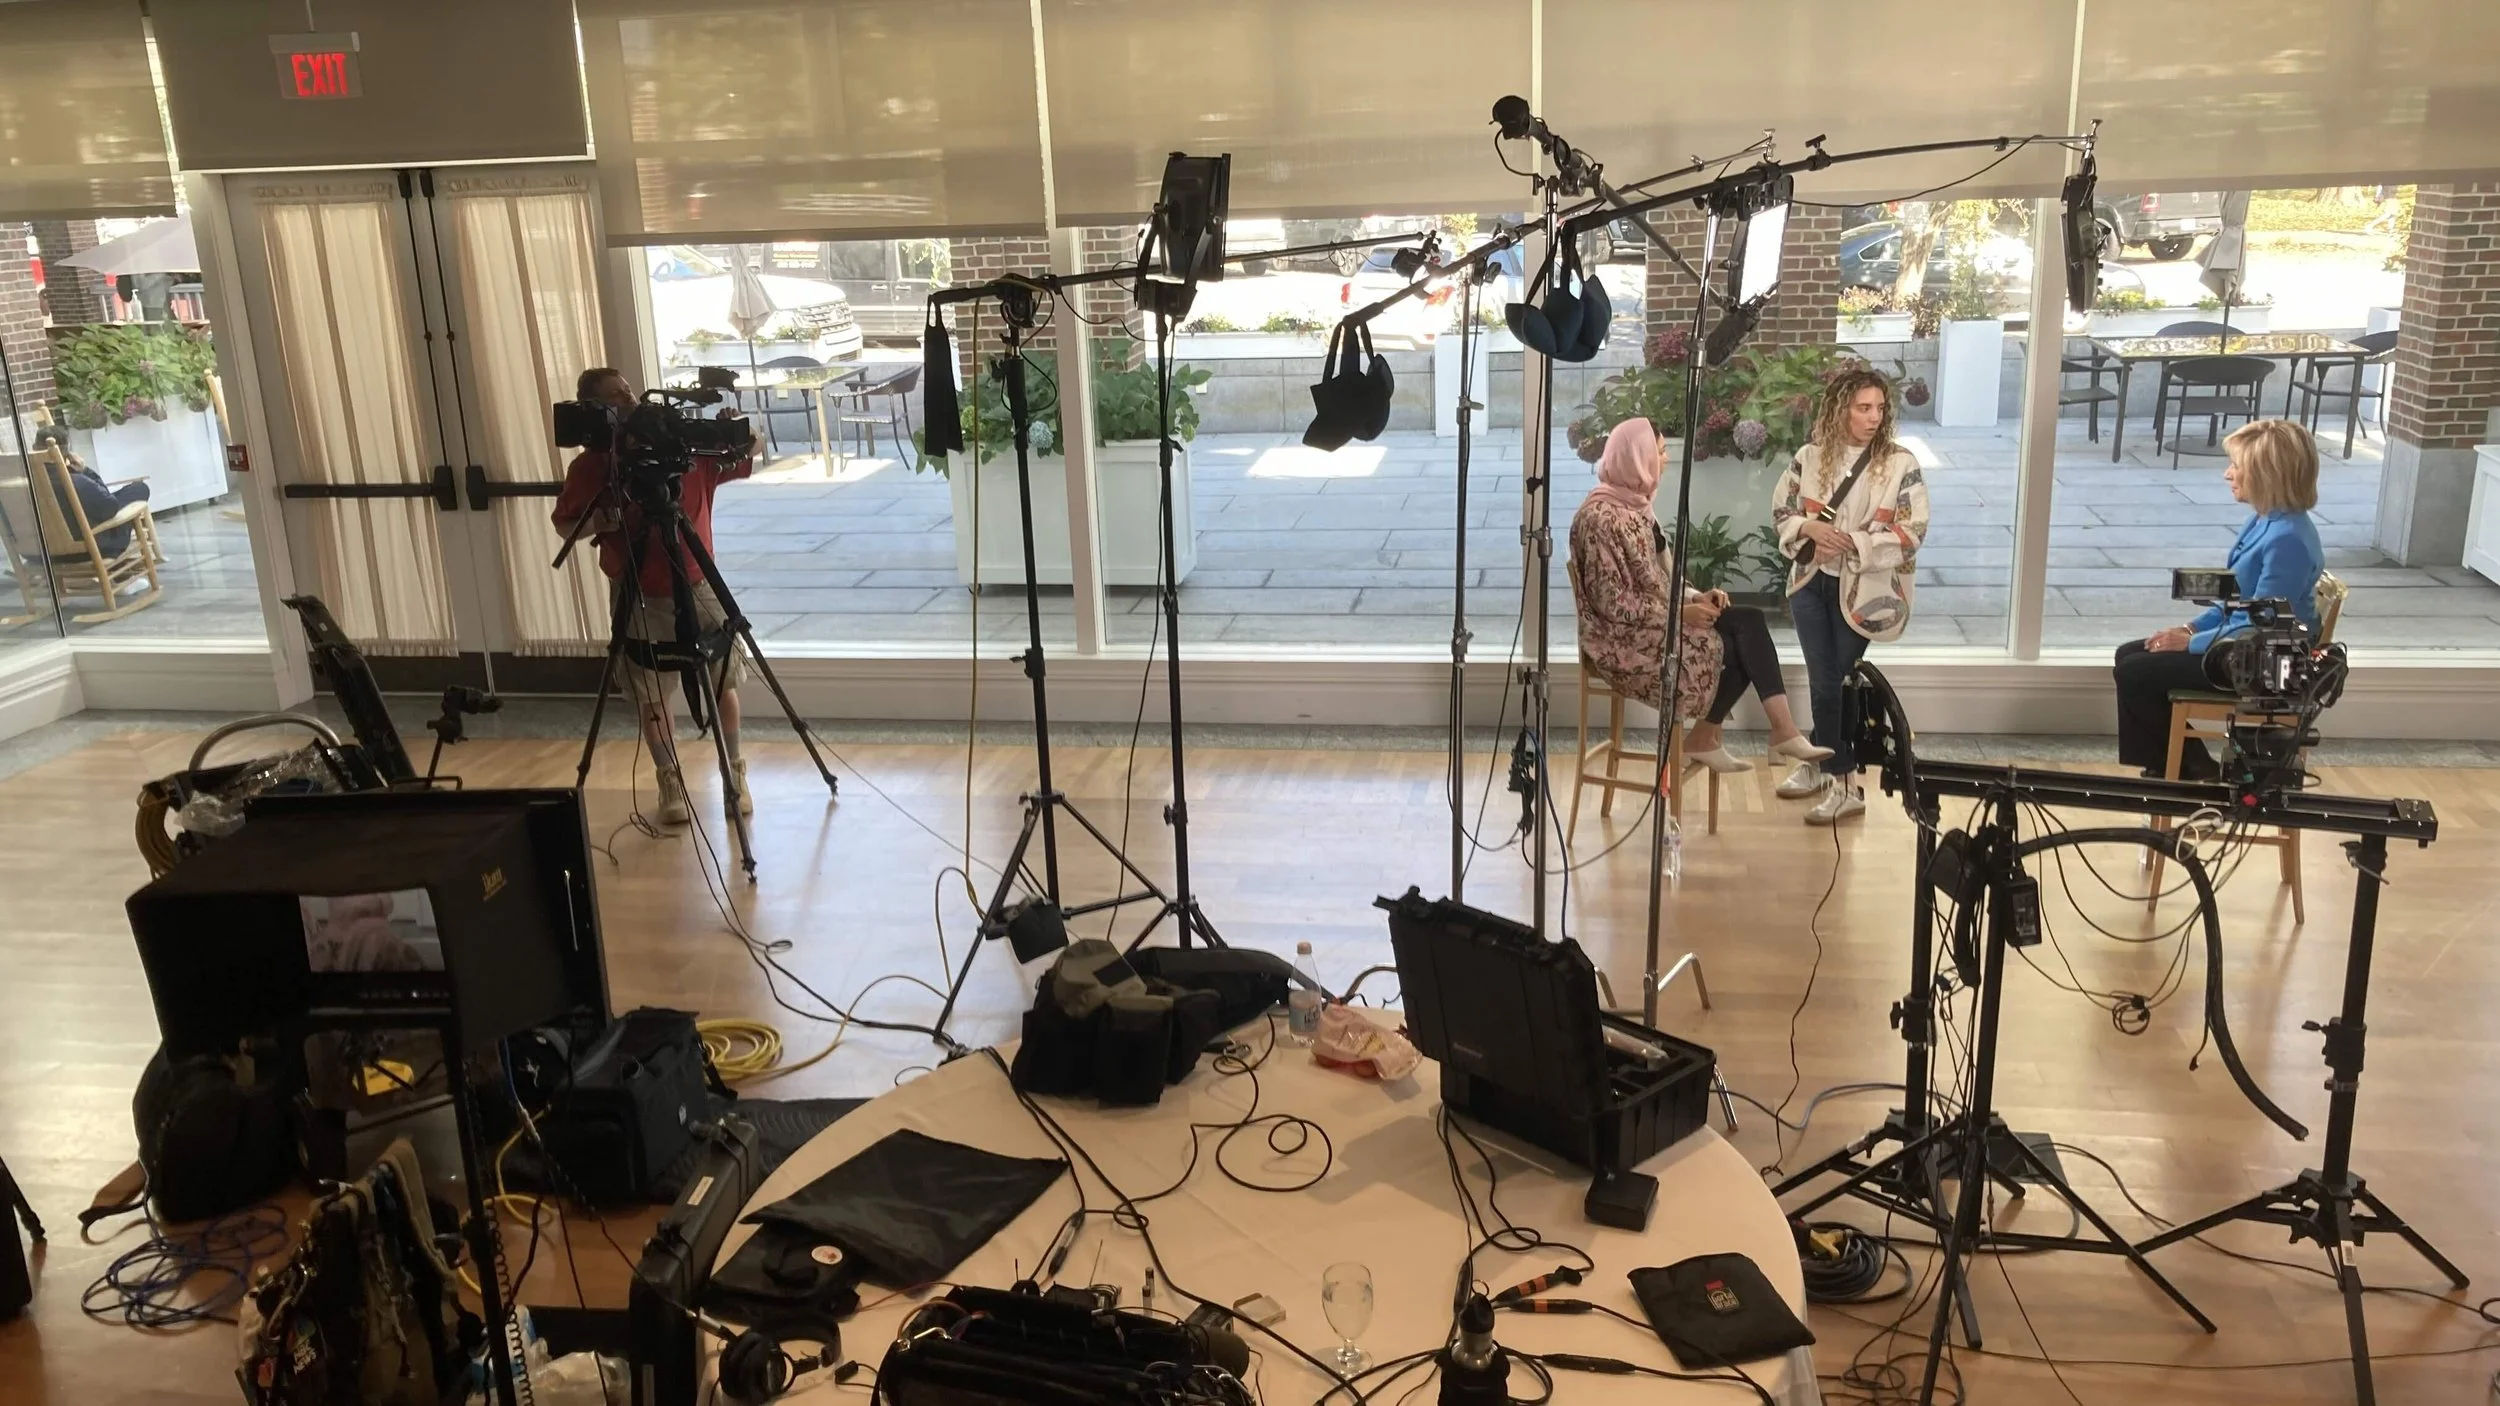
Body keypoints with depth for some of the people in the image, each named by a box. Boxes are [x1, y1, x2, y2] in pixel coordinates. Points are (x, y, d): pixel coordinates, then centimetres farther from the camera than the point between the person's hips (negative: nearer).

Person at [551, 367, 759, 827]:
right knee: (651, 698, 4)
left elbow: (744, 463, 3)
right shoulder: (588, 467, -10)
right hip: (640, 598, -1)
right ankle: (671, 784, 19)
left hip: (698, 587, 1)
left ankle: (736, 775, 22)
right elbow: (564, 525, 0)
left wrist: (739, 440, -19)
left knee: (724, 682, 6)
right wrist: (596, 521, -22)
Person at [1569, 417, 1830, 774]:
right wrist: (1680, 611, -19)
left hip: (1652, 622, 9)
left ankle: (1783, 730, -13)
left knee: (1750, 620, -11)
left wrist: (1695, 597, 0)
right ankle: (1704, 738, 3)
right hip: (1626, 640, -9)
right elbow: (1610, 601, -21)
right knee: (1740, 647, -14)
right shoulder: (1600, 517, -19)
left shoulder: (1635, 505, 12)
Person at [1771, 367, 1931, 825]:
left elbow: (1912, 532, -12)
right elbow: (1781, 510, 6)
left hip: (1861, 591, -3)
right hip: (1812, 584, 3)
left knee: (1836, 681, 6)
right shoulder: (1810, 457, -1)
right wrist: (1810, 528, -15)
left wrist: (1851, 543, -21)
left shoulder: (1901, 464, -9)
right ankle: (1834, 773, 21)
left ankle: (1825, 764, 22)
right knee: (1824, 681, 8)